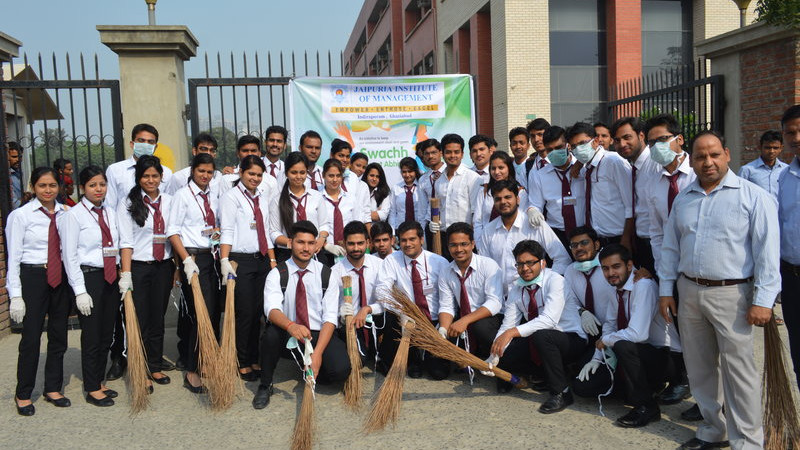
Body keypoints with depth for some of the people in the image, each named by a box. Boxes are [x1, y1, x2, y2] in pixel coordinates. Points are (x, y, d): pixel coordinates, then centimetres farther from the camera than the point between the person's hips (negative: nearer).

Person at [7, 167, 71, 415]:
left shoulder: (66, 214, 4)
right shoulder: (20, 215, -5)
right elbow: (13, 258, -6)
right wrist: (15, 295, -10)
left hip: (61, 279, 4)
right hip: (33, 277, -4)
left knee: (59, 336, 11)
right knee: (31, 338, 1)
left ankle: (53, 389, 27)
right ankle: (23, 394, 19)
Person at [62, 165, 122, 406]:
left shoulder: (111, 212, 10)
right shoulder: (73, 215, -6)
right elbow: (69, 255, -9)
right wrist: (80, 291, -13)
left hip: (111, 278, 6)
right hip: (89, 277, -5)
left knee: (107, 334, 12)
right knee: (91, 336, 1)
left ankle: (98, 382, 27)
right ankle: (92, 389, 14)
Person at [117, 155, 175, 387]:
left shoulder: (169, 201, 6)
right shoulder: (128, 204, -3)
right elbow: (126, 241, -8)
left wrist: (177, 265, 5)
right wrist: (125, 274, -15)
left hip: (164, 266, 3)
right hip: (139, 267, -3)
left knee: (158, 317, 11)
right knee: (140, 320, 1)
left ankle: (155, 363, 25)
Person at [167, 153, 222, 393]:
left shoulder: (213, 197, 14)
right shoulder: (183, 195, -3)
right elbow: (173, 231, -8)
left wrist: (218, 232, 3)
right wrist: (187, 260, -16)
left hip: (213, 257, 6)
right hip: (193, 257, -6)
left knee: (215, 313, 7)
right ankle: (191, 371, -3)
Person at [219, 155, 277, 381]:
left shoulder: (262, 199, 16)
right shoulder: (231, 197, -3)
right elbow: (226, 231, -12)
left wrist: (272, 260, 12)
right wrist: (224, 261, -21)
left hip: (262, 260, 6)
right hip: (240, 261, -6)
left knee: (258, 312, 9)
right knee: (244, 313, -4)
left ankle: (253, 360, 19)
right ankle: (241, 363, 9)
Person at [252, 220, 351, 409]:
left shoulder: (326, 274, 1)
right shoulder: (277, 275, -2)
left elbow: (330, 317, -7)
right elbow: (272, 309, -21)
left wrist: (318, 353, -22)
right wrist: (291, 326, -44)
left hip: (319, 334, 1)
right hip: (288, 336, 0)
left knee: (340, 369, -26)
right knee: (271, 332, -34)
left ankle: (312, 371, 11)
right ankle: (265, 385, -8)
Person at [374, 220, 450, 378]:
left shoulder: (439, 262, -1)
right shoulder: (391, 260, 0)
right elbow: (383, 291, -12)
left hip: (435, 322, -1)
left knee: (439, 371, -17)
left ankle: (425, 355, 22)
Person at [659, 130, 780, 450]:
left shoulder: (753, 196, -5)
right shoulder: (683, 199, 11)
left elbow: (767, 251, -9)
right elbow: (670, 247, 14)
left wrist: (763, 300, -14)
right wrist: (666, 290, 10)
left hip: (731, 294, -5)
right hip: (689, 292, 5)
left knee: (738, 369, -1)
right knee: (699, 366, 13)